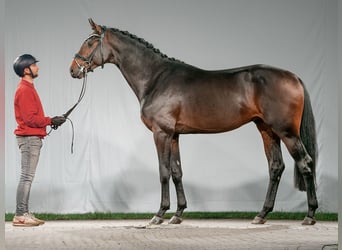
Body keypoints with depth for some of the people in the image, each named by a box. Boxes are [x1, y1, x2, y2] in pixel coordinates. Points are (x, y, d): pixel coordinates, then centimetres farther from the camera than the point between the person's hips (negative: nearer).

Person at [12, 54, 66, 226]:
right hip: (29, 138, -10)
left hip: (32, 138, 10)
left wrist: (50, 121, 7)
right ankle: (20, 215, -8)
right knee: (27, 177, -9)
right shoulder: (24, 90, -14)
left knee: (27, 177, 10)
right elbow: (30, 118, -19)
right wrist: (51, 121, -11)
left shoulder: (28, 88, 17)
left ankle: (24, 214, 13)